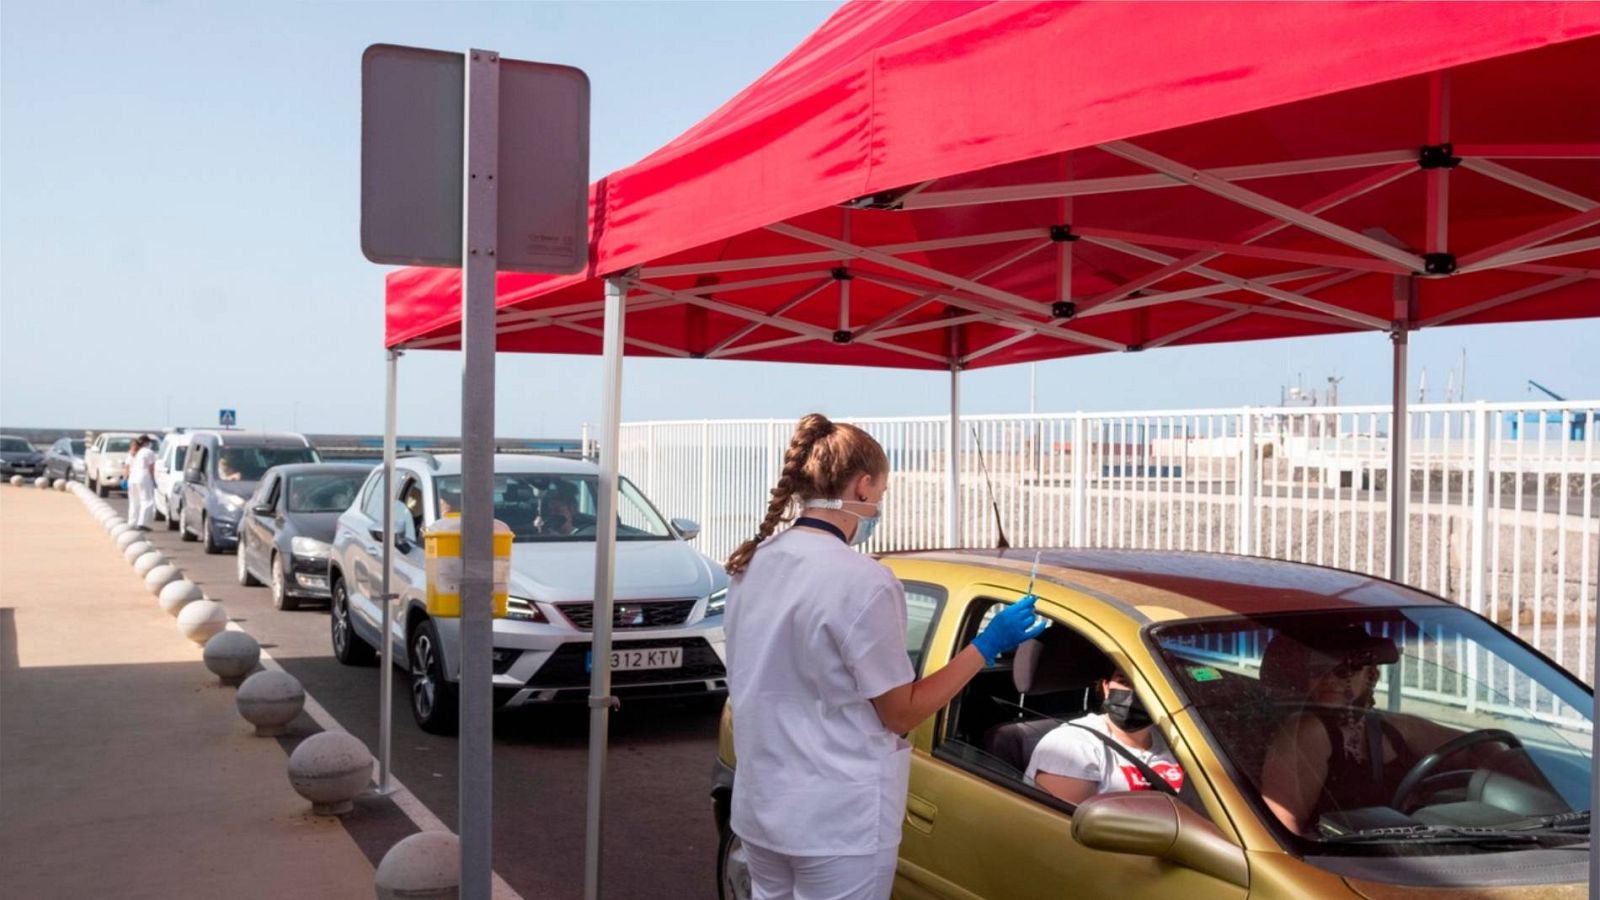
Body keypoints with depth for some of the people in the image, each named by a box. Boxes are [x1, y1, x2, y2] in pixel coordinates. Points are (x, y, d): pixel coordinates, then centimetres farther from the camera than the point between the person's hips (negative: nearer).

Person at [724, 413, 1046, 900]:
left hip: (760, 805, 7)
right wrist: (987, 645, -7)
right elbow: (901, 713, -12)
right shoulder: (862, 579, -20)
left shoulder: (752, 563, 2)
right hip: (838, 820, -7)